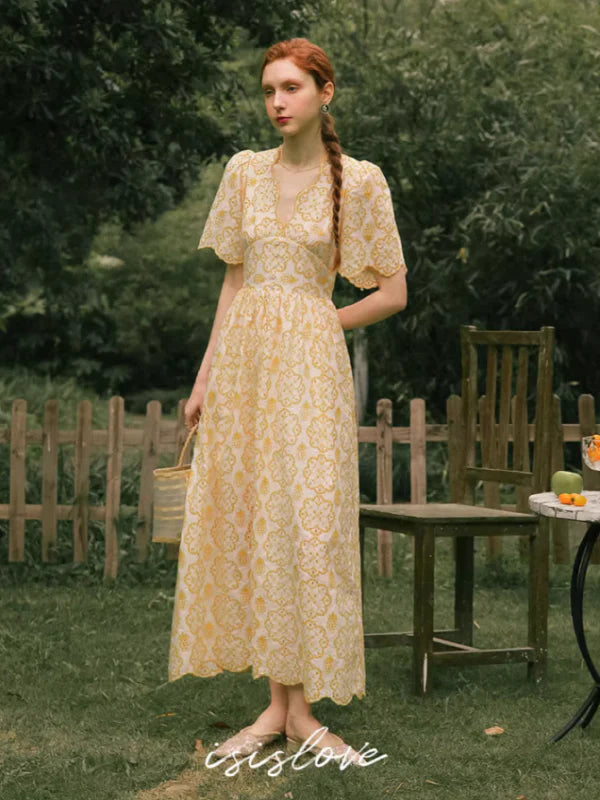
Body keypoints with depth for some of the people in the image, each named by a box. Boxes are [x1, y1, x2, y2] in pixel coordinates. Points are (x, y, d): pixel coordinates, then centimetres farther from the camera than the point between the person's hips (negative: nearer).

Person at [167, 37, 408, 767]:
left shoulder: (358, 181, -2)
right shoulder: (244, 172, 9)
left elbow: (393, 293, 2)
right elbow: (234, 279, 13)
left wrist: (316, 327, 3)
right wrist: (206, 375, 8)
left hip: (309, 363, -4)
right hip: (241, 357, 4)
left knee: (308, 522, -7)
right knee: (247, 521, 2)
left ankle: (303, 707, 0)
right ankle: (277, 703, 8)